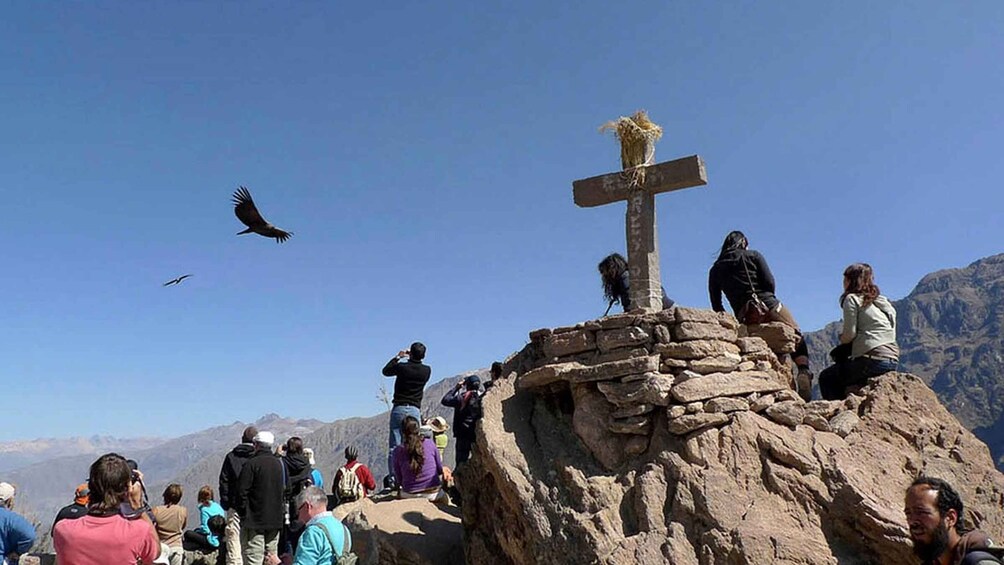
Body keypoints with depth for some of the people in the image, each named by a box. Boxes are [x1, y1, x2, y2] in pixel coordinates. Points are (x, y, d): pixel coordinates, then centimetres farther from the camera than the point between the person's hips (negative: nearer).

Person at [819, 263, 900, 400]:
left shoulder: (852, 298, -1)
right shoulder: (884, 302, 22)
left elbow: (850, 333, -10)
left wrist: (841, 339, 14)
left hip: (874, 359, -8)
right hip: (893, 360, 8)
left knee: (826, 378, 5)